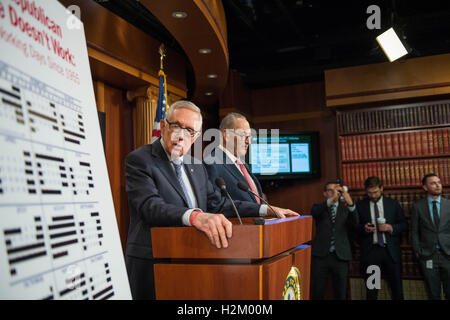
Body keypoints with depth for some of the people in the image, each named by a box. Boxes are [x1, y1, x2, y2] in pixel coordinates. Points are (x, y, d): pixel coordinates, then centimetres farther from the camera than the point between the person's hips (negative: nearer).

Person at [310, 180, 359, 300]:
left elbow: (355, 224, -7)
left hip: (340, 256, 2)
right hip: (321, 255, -1)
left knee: (341, 294, 9)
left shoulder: (345, 209, 11)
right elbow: (314, 212, -16)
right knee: (317, 293, 2)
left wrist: (350, 203, -25)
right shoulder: (319, 208, 8)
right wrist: (331, 200, -33)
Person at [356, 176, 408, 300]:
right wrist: (364, 228, -14)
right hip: (370, 251, -1)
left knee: (397, 290, 6)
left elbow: (404, 224, 8)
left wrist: (391, 228, -10)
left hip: (391, 250, 1)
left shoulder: (393, 203, 7)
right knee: (371, 291, 7)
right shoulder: (360, 205, 4)